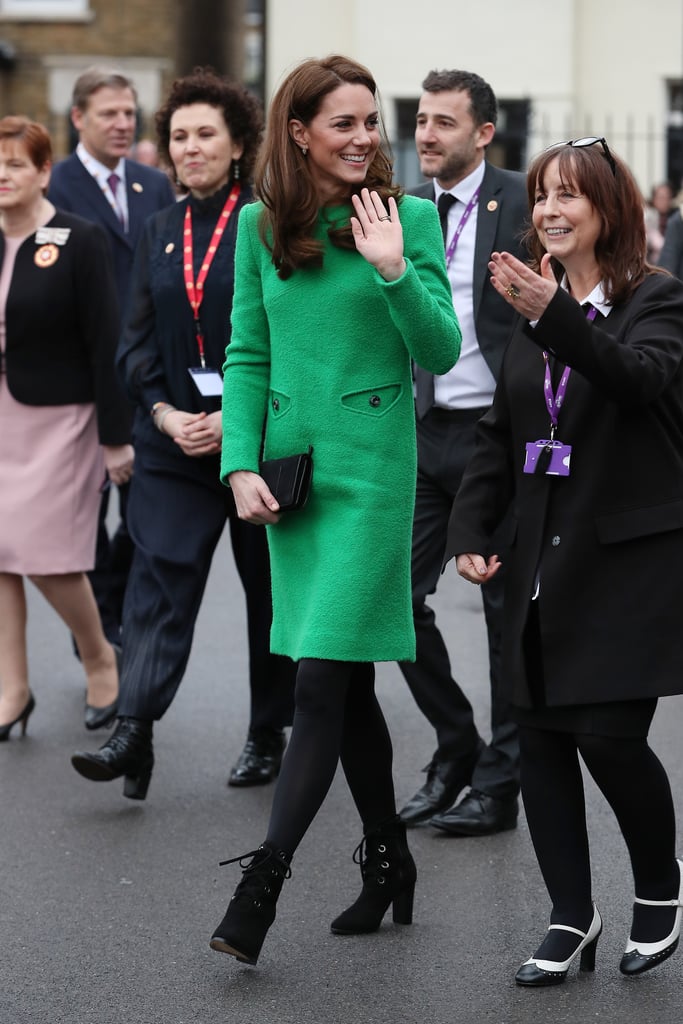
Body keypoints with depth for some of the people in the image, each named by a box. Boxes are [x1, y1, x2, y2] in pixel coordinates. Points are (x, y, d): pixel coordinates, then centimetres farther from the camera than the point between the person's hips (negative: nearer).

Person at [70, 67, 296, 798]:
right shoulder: (160, 233, 9)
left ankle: (269, 734, 21)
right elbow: (137, 340, 9)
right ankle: (133, 733, -17)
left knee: (270, 587, 8)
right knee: (157, 580, -9)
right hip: (174, 439, 3)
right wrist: (163, 411, -7)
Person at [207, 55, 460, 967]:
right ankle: (388, 859, 25)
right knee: (348, 685, 12)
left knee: (323, 678, -11)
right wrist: (242, 464, -1)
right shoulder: (261, 225, 6)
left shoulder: (408, 218, -3)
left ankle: (263, 882, -12)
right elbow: (247, 355, 9)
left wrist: (394, 272, -19)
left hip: (371, 465, -4)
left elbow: (441, 353, -5)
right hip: (289, 466, 4)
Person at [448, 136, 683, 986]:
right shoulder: (533, 309, 14)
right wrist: (471, 529, 5)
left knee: (609, 735, -10)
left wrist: (556, 316, -39)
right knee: (541, 739, 3)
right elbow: (500, 434, 16)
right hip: (545, 562, 6)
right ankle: (572, 919, 12)